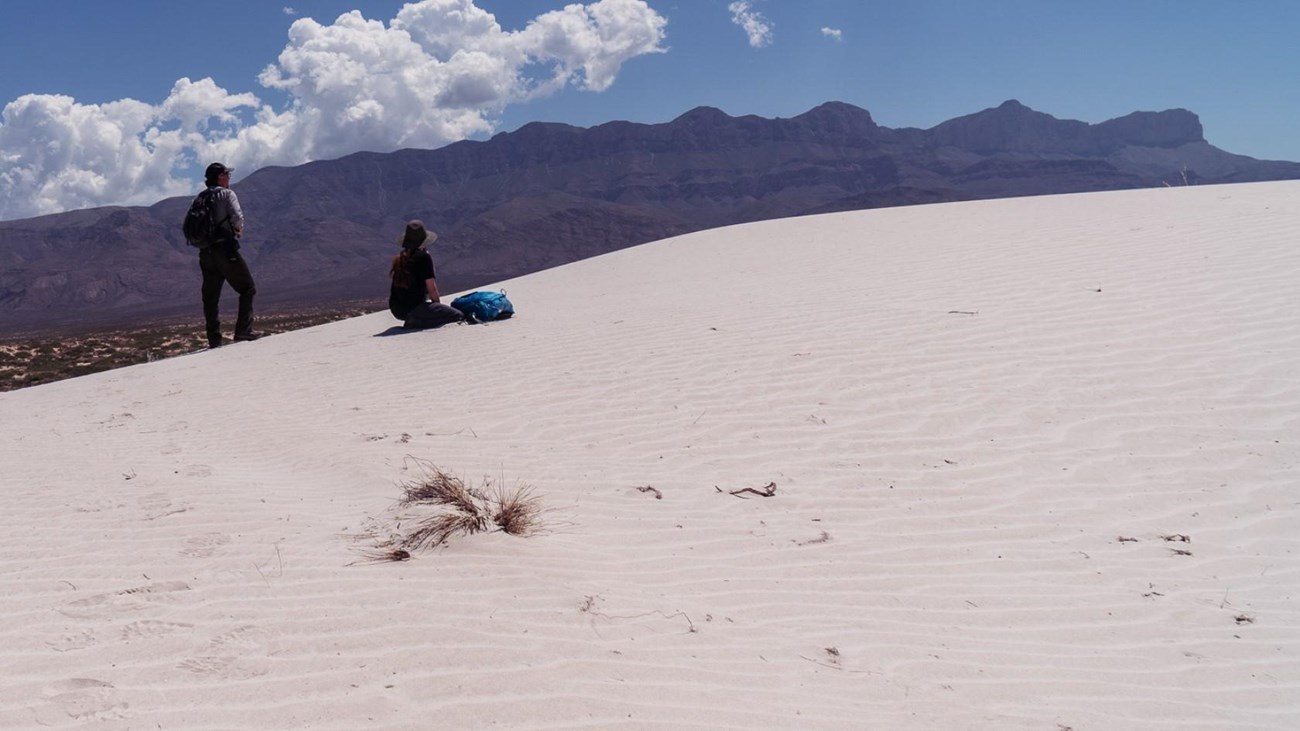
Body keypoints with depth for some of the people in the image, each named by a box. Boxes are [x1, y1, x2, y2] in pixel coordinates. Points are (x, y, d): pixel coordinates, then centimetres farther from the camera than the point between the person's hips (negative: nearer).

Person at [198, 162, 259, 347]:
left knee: (210, 297, 8)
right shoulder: (227, 194, -4)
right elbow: (237, 217, -18)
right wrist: (238, 229, 1)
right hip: (226, 250, -6)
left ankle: (214, 339, 7)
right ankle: (243, 330, -6)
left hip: (206, 253, 6)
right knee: (247, 289, 4)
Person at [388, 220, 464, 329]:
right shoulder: (423, 256, -9)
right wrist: (438, 304, 6)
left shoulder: (399, 258, 9)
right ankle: (416, 323, -14)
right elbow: (432, 289, -11)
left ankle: (413, 319, 14)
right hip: (413, 307, -8)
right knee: (457, 316, -8)